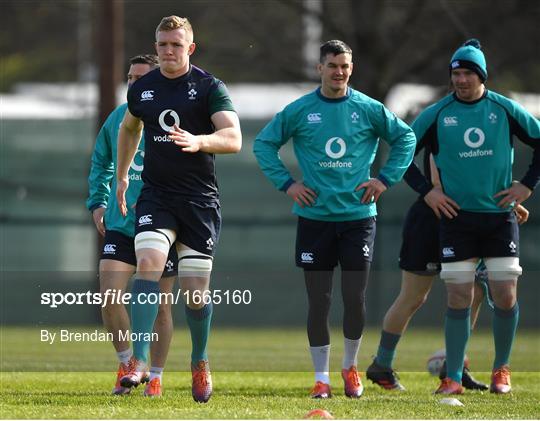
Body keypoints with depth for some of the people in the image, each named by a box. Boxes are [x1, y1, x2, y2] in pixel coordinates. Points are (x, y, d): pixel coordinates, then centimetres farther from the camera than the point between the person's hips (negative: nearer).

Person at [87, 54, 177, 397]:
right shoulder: (117, 118, 7)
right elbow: (100, 163, 21)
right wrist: (97, 202, 11)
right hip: (119, 225, 3)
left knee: (160, 306, 5)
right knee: (109, 295, -12)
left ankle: (156, 375, 18)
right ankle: (127, 361, 7)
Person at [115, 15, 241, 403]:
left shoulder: (209, 87, -5)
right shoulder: (141, 89, 8)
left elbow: (233, 138, -18)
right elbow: (129, 128, 29)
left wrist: (198, 141, -36)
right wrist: (122, 176, 28)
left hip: (200, 199, -2)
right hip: (156, 196, 2)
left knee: (195, 292, 1)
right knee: (148, 265, -21)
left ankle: (200, 362, 27)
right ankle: (139, 363, -26)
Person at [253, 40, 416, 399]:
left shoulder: (369, 109, 1)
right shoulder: (299, 110, 0)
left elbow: (406, 138, 12)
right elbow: (263, 144, 9)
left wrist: (385, 179, 4)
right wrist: (286, 183, 0)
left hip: (359, 216, 0)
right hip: (314, 217, 0)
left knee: (355, 298, -1)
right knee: (318, 300, 1)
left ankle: (350, 367, 20)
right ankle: (321, 376, 10)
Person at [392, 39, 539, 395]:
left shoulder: (505, 110, 1)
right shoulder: (437, 114, 0)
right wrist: (427, 192, 0)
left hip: (500, 215, 1)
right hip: (456, 217, -1)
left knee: (505, 296, -1)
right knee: (459, 298, -3)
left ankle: (501, 369, 17)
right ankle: (453, 377, 1)